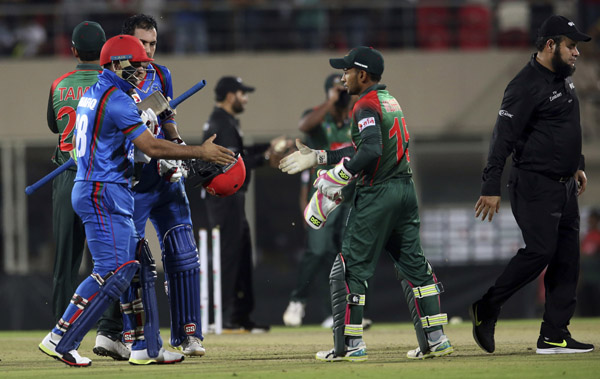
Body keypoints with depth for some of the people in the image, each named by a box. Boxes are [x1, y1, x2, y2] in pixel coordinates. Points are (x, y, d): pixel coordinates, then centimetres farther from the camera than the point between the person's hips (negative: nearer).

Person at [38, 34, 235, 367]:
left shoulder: (93, 94, 16)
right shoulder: (116, 99, -16)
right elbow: (150, 146, -22)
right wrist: (199, 153, -18)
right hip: (104, 193, -11)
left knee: (138, 266, 12)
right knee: (112, 272, -13)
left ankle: (146, 347, 13)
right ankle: (60, 340, -14)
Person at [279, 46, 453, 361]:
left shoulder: (366, 106, -12)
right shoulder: (390, 101, 18)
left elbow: (370, 152, -28)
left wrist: (337, 179, -23)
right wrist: (317, 158, 22)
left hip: (376, 195, -9)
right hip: (405, 190, 9)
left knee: (349, 268, -3)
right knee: (413, 264, 11)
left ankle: (350, 344, -4)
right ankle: (435, 339, 8)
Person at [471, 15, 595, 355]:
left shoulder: (565, 79, 14)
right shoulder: (527, 85, -14)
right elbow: (504, 137, -18)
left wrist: (578, 165, 23)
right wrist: (491, 187, -22)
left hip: (565, 186, 9)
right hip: (536, 185, -9)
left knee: (567, 257, 5)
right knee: (540, 250, -17)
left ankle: (555, 335, 6)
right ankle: (486, 308, -2)